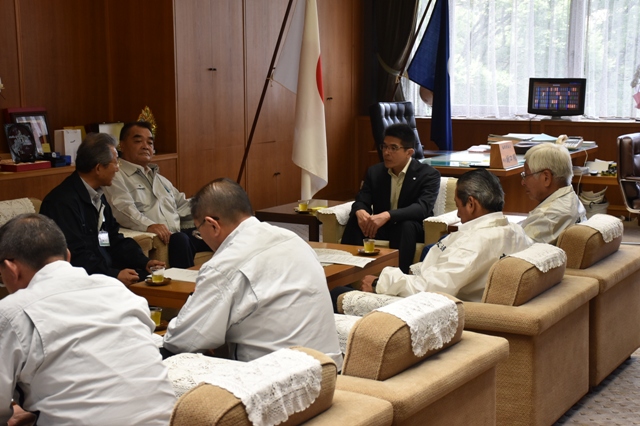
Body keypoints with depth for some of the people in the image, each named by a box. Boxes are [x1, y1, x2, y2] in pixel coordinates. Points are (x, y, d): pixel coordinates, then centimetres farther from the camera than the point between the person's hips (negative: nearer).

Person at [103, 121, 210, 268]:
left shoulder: (160, 179, 33)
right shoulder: (116, 177, 4)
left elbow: (182, 205, 34)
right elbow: (123, 208, -13)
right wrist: (148, 225, -32)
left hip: (177, 235, 8)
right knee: (179, 240, -38)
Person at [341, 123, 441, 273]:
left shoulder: (428, 174, -11)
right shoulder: (374, 172, 5)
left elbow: (423, 207, -26)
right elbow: (361, 201, -1)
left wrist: (387, 216, -41)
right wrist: (360, 212, -29)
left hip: (413, 229, -3)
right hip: (380, 227, 4)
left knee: (406, 226, -37)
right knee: (355, 221, -25)